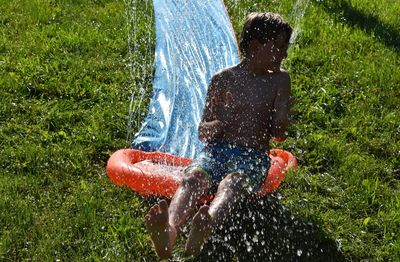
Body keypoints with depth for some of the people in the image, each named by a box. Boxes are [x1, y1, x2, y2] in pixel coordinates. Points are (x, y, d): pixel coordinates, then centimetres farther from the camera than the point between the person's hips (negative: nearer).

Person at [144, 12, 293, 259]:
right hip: (216, 151, 1)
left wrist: (282, 109, -4)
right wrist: (217, 125, -11)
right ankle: (169, 231, -65)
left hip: (253, 158, -1)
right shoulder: (223, 80, 11)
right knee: (193, 178, -35)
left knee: (230, 185, -37)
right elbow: (203, 132, 10)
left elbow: (278, 132, 13)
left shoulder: (280, 80, 14)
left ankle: (206, 228, -70)